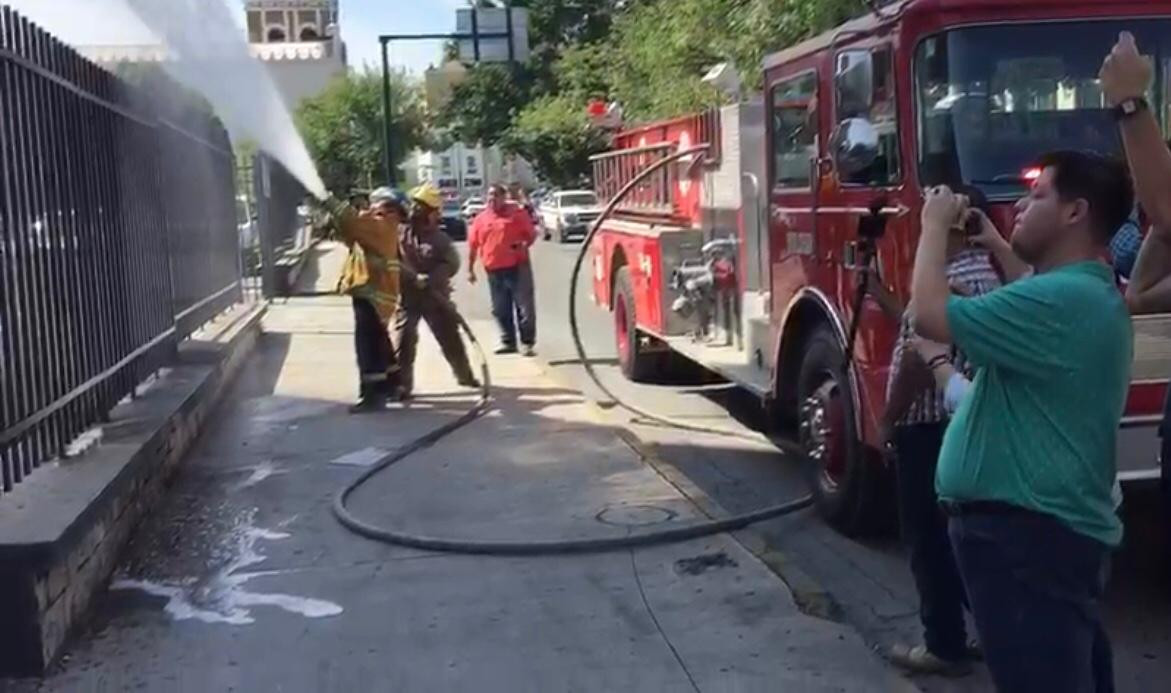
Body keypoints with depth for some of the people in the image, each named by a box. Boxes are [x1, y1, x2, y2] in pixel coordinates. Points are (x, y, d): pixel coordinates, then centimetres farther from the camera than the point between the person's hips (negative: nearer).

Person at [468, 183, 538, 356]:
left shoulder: (517, 213, 1)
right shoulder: (481, 219, 9)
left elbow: (532, 234, 3)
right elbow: (473, 245, 13)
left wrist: (525, 245, -17)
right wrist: (470, 269, 12)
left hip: (517, 266, -3)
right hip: (494, 270, 4)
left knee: (525, 306, -4)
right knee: (501, 309, 9)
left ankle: (528, 342, 2)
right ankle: (508, 342, 20)